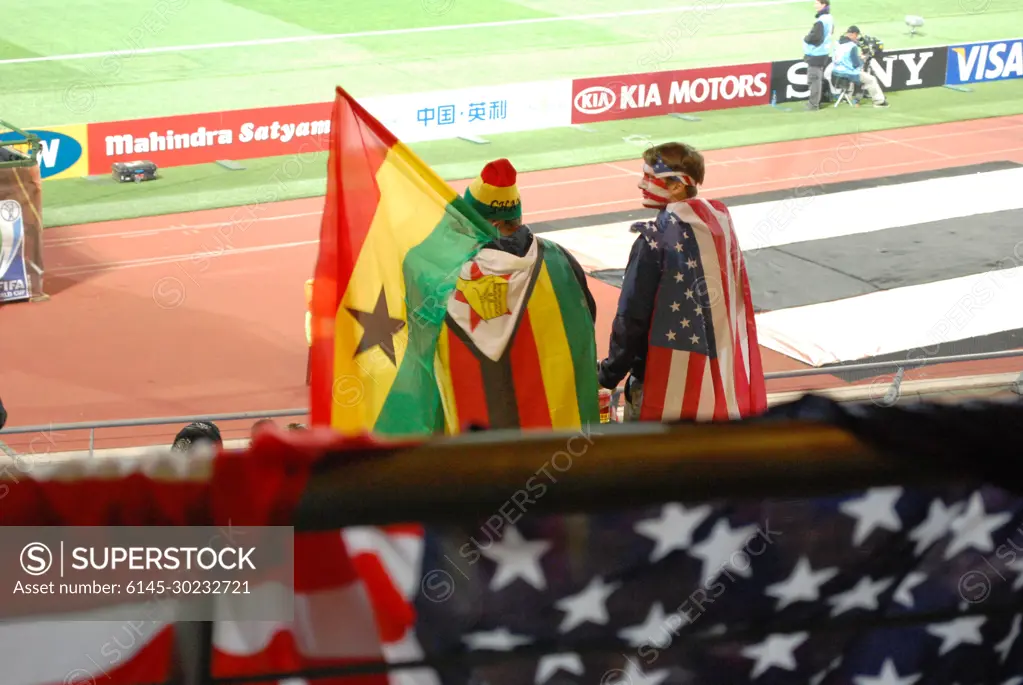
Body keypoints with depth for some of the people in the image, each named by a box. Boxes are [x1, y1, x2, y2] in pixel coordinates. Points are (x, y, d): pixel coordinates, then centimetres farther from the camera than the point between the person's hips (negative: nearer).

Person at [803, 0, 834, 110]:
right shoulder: (829, 18, 9)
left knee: (814, 79, -4)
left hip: (816, 54, -10)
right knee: (818, 78, 19)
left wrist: (806, 38, -8)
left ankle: (813, 104, -1)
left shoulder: (820, 21, -23)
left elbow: (814, 36, -29)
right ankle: (815, 101, 28)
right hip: (824, 52, 10)